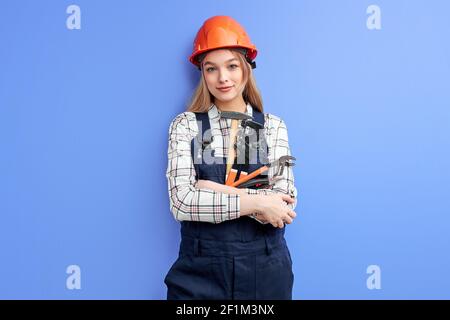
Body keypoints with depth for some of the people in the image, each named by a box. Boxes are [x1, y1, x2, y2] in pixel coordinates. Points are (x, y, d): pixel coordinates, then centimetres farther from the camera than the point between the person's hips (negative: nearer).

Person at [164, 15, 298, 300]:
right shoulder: (185, 125, -3)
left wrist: (219, 191, -15)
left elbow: (285, 204, -8)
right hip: (200, 269, -1)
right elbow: (181, 203, -13)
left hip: (265, 268, 1)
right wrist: (254, 203, -17)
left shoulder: (273, 126, 0)